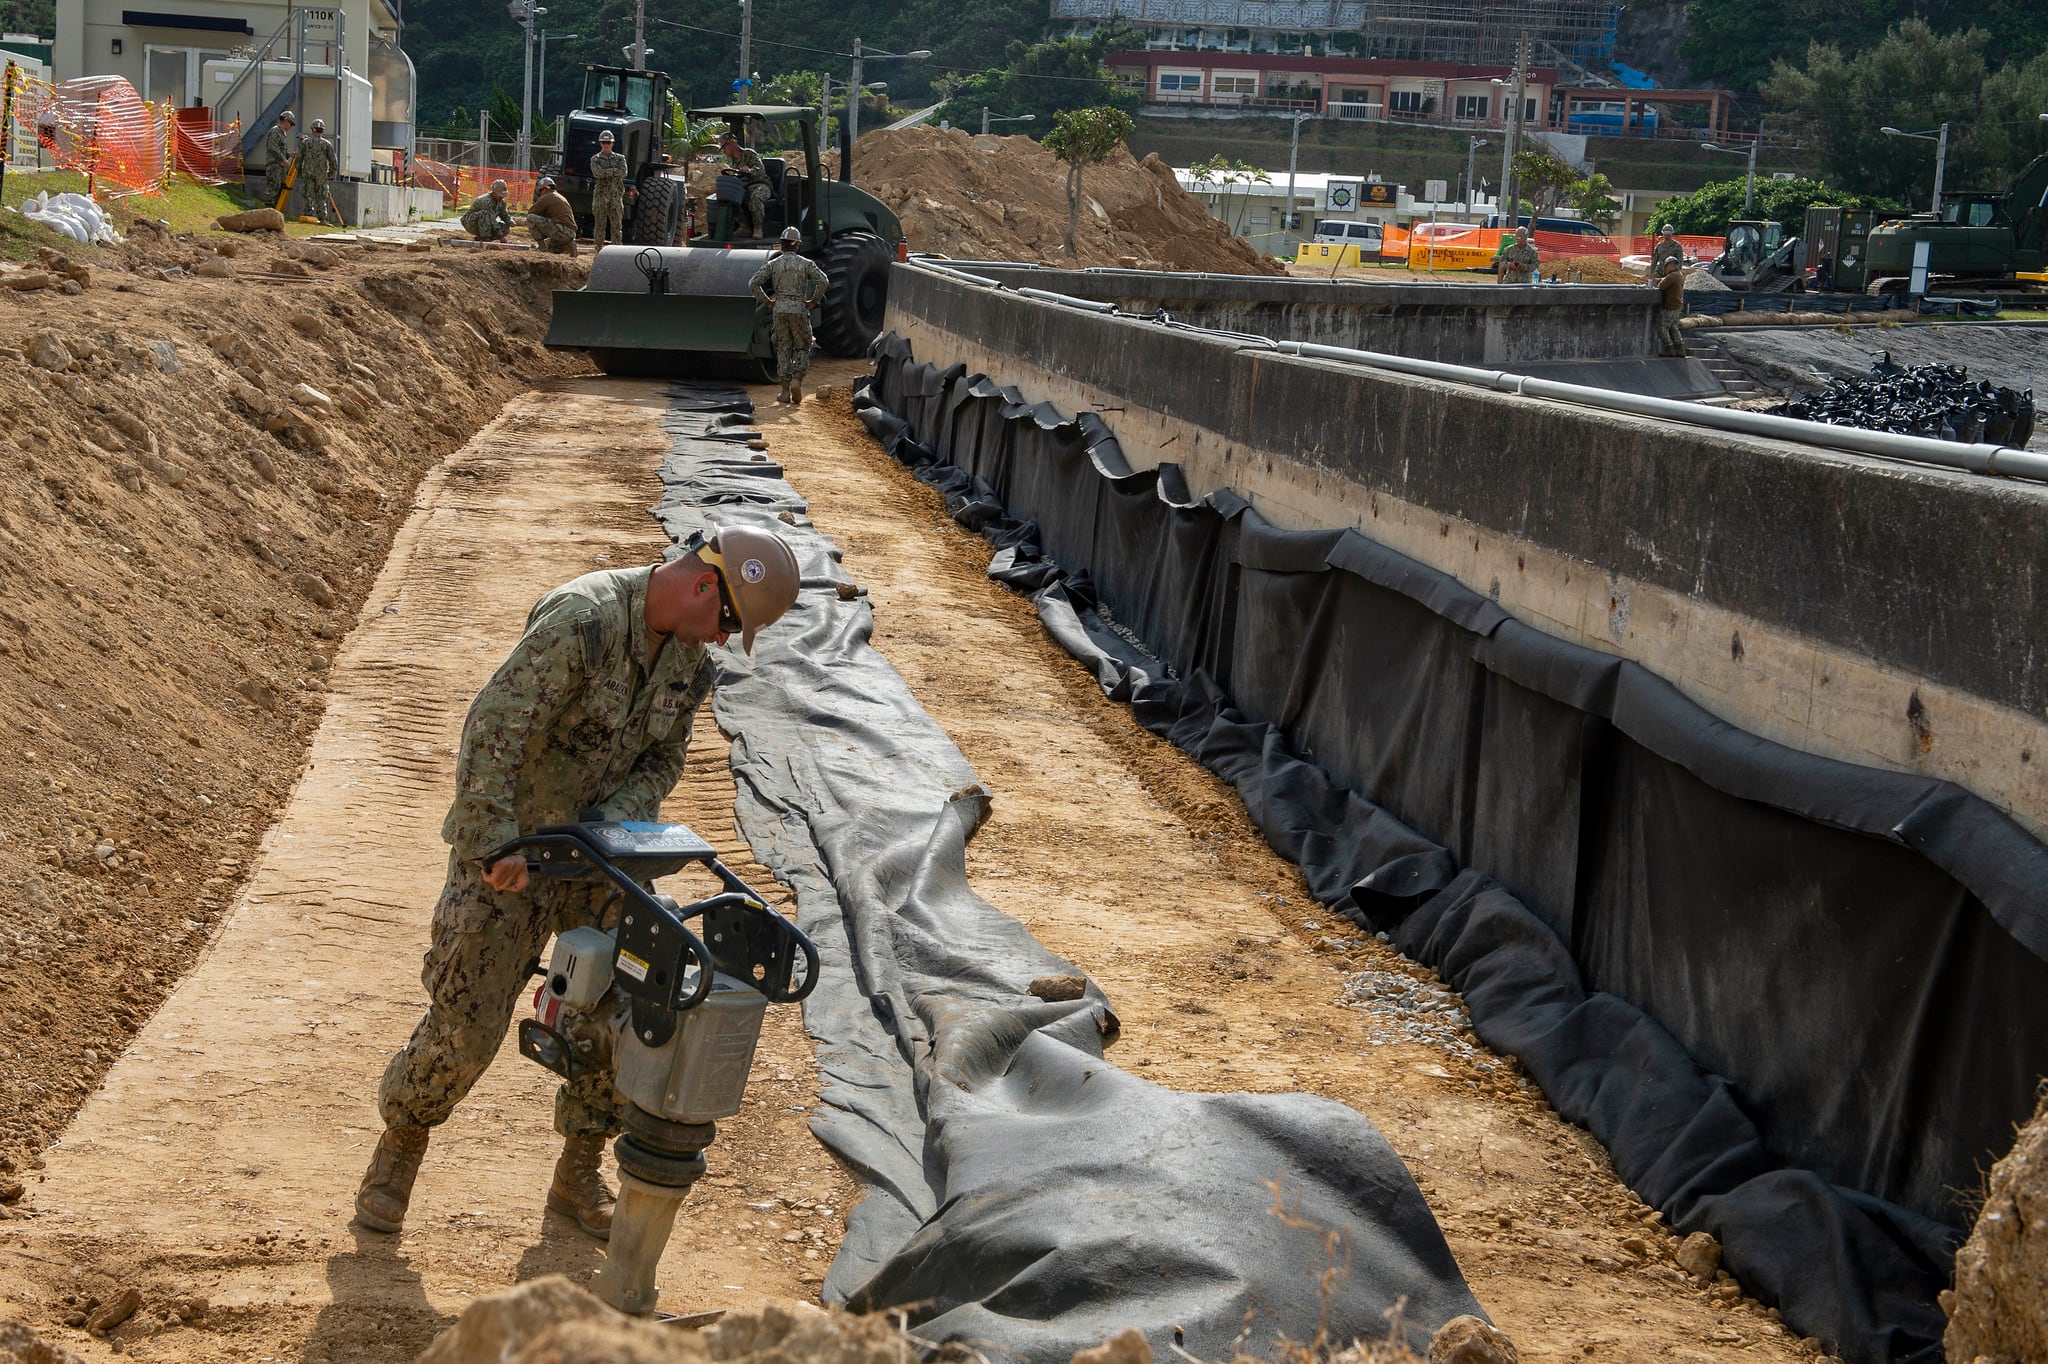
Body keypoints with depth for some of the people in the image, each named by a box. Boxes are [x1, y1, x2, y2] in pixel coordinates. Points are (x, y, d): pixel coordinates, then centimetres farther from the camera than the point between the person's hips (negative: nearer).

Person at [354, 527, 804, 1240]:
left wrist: (612, 826, -15)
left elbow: (663, 758, 4)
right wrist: (497, 846, -32)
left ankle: (579, 1177, 22)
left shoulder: (690, 653, -2)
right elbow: (493, 727, -30)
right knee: (467, 1024, -4)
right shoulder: (583, 618, -28)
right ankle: (399, 1149, 23)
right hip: (509, 846, -7)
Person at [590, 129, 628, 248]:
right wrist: (614, 171, -8)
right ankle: (599, 249, 5)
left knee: (617, 224, -1)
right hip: (600, 195, -1)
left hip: (616, 195, 1)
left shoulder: (619, 158, 9)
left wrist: (606, 173, -9)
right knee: (599, 224, 0)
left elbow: (623, 173, -8)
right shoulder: (595, 159, 5)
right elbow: (597, 173, -13)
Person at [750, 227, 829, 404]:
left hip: (779, 309, 2)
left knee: (783, 349, 9)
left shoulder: (773, 264, 4)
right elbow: (822, 281, -14)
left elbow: (754, 284, -2)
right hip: (799, 309, -2)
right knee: (802, 348, 10)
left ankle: (785, 390, 4)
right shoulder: (806, 263, -1)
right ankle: (796, 379, -13)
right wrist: (813, 301, -2)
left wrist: (767, 301, 7)